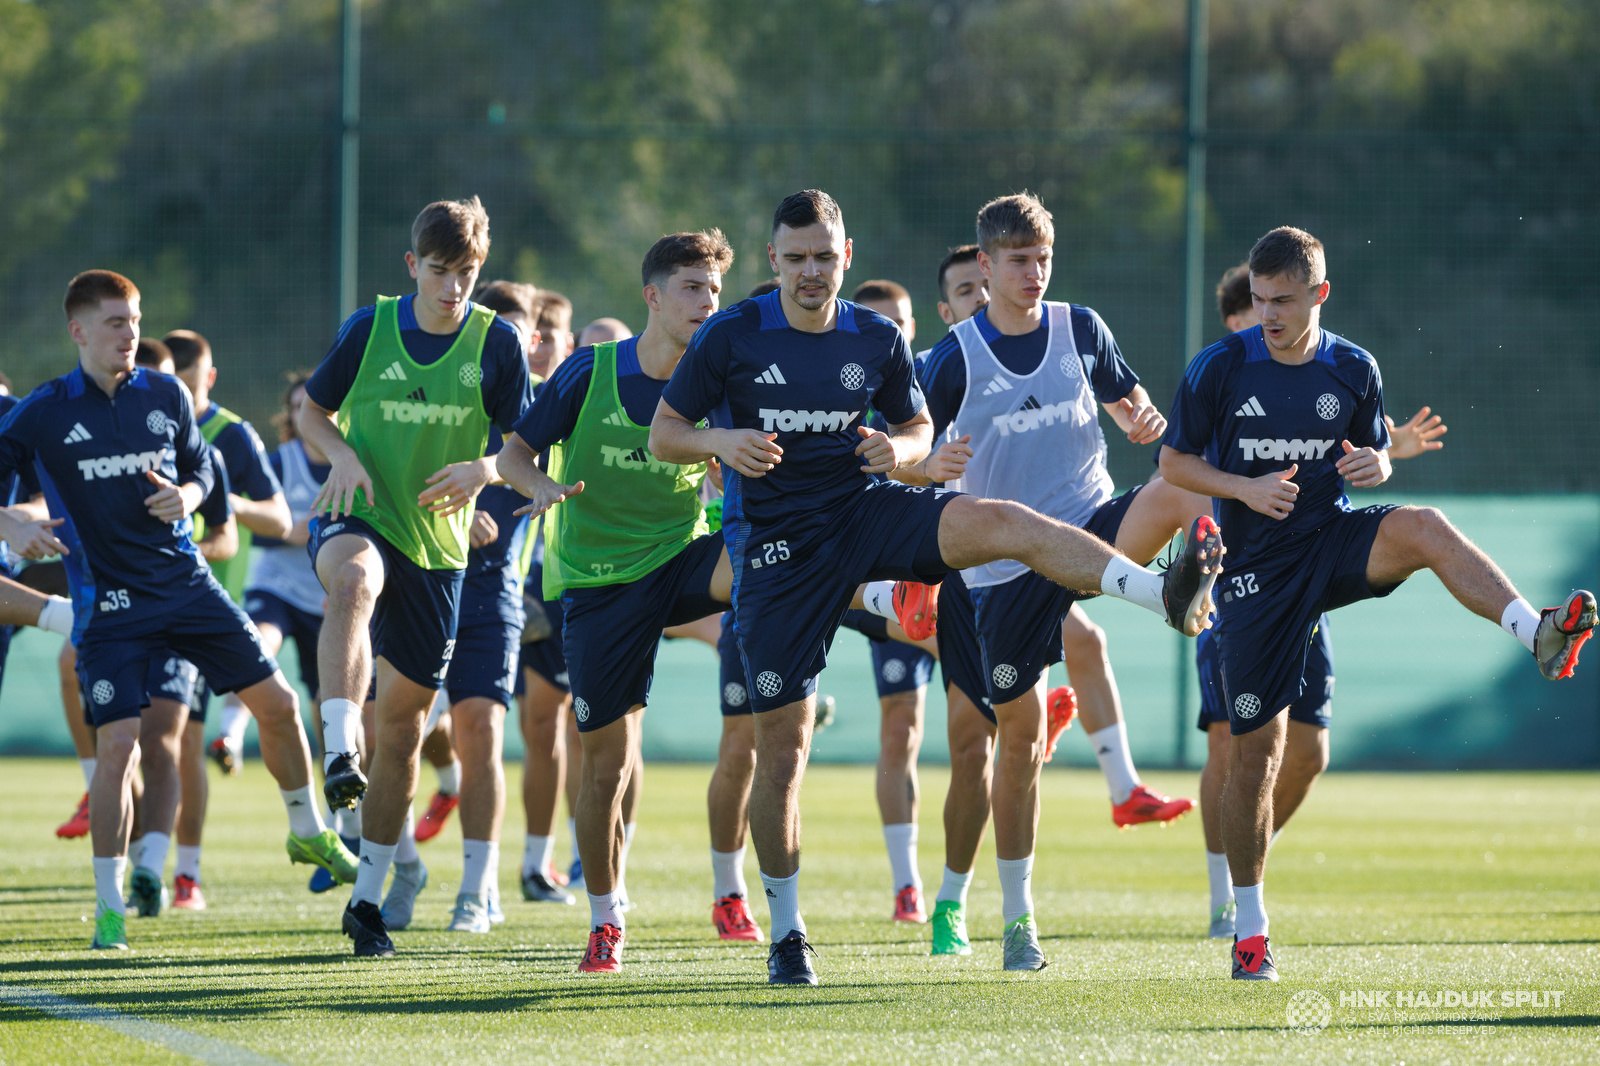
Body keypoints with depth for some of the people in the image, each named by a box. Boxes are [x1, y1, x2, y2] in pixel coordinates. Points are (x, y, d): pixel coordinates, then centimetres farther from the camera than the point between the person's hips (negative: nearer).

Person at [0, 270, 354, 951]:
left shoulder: (166, 396, 4)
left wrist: (186, 495, -6)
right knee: (118, 745, -13)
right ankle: (109, 907, -2)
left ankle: (308, 832, 28)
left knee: (276, 702, 4)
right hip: (110, 605, -4)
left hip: (185, 581, 4)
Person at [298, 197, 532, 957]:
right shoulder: (369, 328, -3)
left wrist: (479, 472, -21)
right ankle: (339, 754, -52)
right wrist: (342, 454, -13)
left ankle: (371, 893, 18)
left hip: (438, 543, 2)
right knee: (354, 582, -40)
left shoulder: (496, 342, -3)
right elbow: (312, 411, 8)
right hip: (356, 518, -2)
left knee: (404, 716, 6)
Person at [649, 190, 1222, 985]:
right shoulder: (730, 337, -4)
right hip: (774, 546, -2)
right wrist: (721, 443, -21)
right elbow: (663, 434, 0)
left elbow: (919, 428, 16)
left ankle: (1169, 595, -43)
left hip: (863, 510, 2)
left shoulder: (877, 340, 4)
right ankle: (785, 933, 13)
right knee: (781, 742, -1)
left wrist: (900, 447, -9)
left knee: (1001, 523, -26)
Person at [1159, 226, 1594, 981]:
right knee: (1257, 749, -1)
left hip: (1333, 541, 1)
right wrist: (1245, 489, -18)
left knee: (1423, 528, -33)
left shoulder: (1353, 370, 1)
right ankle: (1249, 933, 11)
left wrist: (1374, 465, -13)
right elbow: (1174, 463, 0)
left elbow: (1376, 454, 13)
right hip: (1257, 569, -1)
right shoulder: (1219, 368, -6)